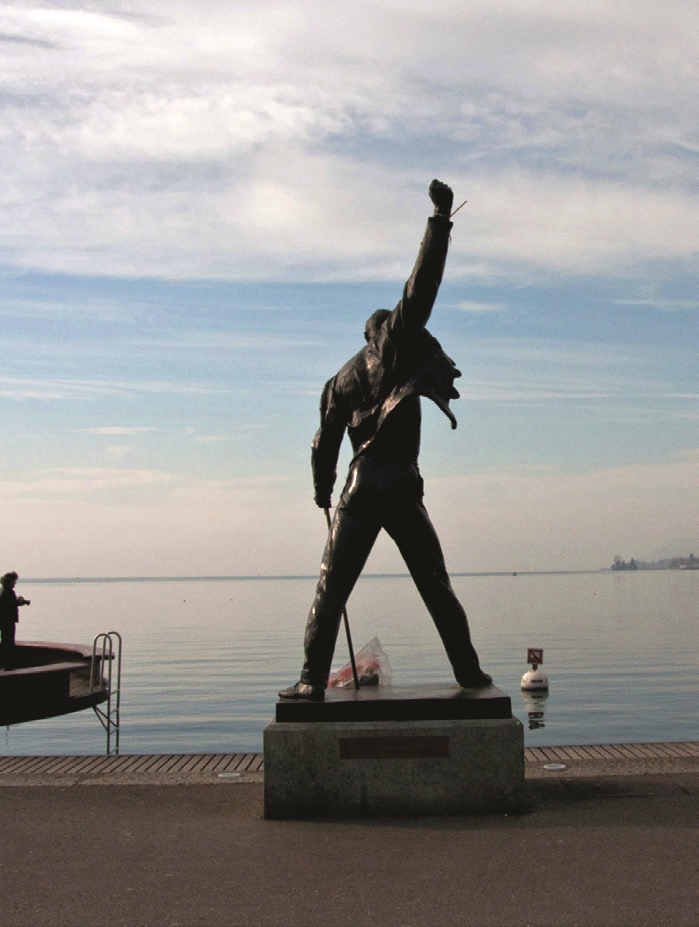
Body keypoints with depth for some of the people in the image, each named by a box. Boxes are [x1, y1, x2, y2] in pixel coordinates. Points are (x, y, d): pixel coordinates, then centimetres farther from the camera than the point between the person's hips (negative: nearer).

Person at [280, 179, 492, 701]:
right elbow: (421, 289, -2)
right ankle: (468, 670, 14)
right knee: (437, 588, 10)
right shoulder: (396, 346, 6)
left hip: (361, 492, 1)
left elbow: (326, 443, 14)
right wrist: (441, 219, 1)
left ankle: (313, 680, -3)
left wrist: (323, 492, 28)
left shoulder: (341, 380, 15)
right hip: (404, 491, -1)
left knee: (331, 590, 4)